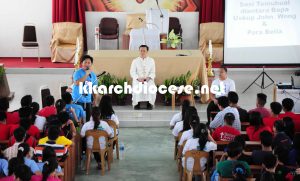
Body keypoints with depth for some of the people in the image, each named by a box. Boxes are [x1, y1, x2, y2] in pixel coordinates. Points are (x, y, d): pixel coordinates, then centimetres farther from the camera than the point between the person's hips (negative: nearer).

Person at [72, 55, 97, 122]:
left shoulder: (93, 75, 9)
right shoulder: (78, 72, -6)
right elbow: (77, 83, -23)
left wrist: (95, 99, 10)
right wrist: (86, 74, -22)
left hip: (88, 101, 5)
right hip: (78, 100, -5)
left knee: (88, 118, 7)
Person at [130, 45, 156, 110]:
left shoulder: (151, 60, 11)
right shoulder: (135, 61, 8)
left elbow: (153, 72, 7)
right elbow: (132, 72, 2)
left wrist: (148, 77, -14)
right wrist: (138, 78, -16)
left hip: (148, 79, 1)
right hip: (138, 79, 0)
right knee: (136, 87, -34)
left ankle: (150, 103, -22)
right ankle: (136, 103, -22)